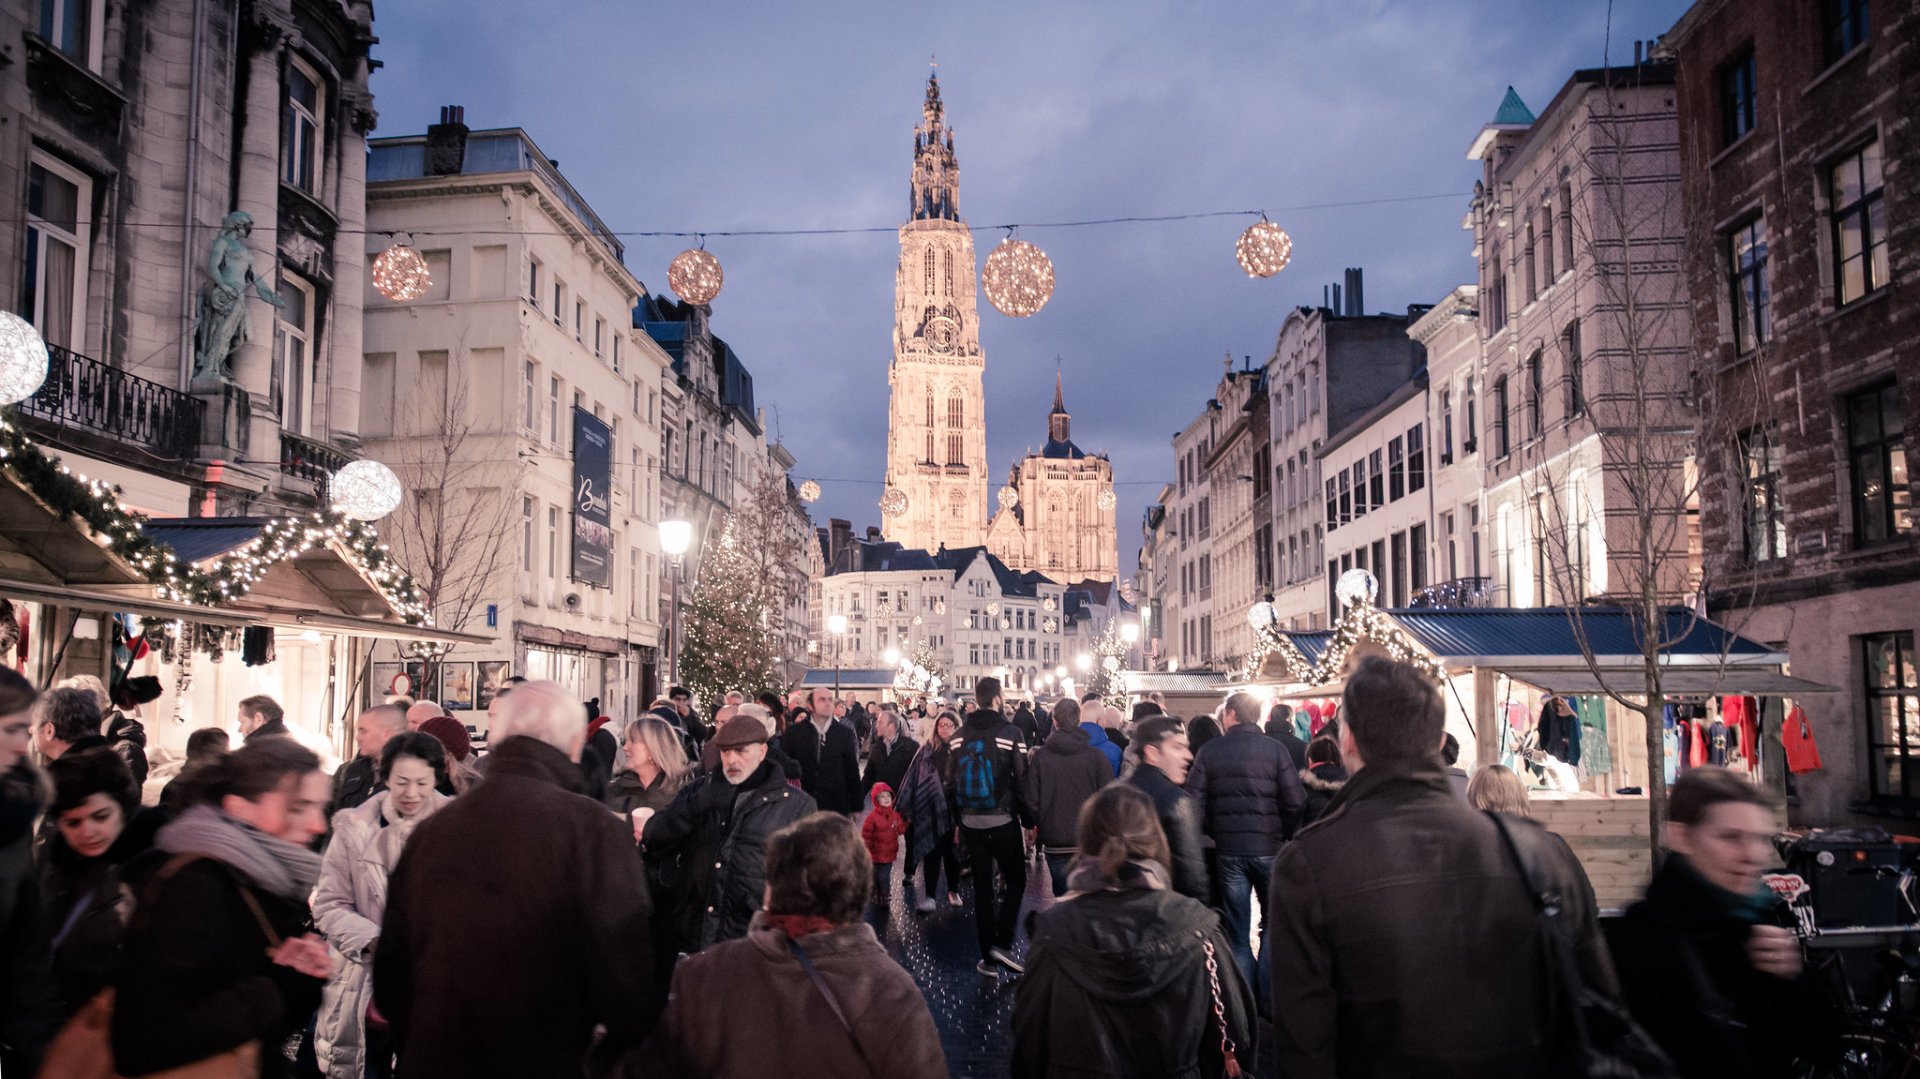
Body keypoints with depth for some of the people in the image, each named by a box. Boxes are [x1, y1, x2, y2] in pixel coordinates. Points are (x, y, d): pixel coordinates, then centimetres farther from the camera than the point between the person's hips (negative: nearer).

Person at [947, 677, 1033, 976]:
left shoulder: (958, 737, 3)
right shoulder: (1010, 733, -10)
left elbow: (951, 782, 6)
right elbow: (1022, 781, -11)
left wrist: (958, 819, 15)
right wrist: (1028, 819, -1)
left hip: (971, 822, 4)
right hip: (1003, 821, -4)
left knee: (982, 887, 11)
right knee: (1015, 881, 11)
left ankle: (988, 957, 13)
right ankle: (1002, 944, -3)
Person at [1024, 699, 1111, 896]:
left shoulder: (1039, 756, -5)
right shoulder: (1096, 756, -7)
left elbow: (1031, 799, -3)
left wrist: (1031, 825, 15)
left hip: (1055, 844, 1)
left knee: (1063, 895, 10)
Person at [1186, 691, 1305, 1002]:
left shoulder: (1210, 751, -2)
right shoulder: (1275, 750, -5)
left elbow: (1194, 802, -5)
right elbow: (1296, 802, -9)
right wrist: (1285, 835, 8)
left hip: (1228, 850, 1)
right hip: (1269, 848, -1)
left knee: (1237, 930, 9)